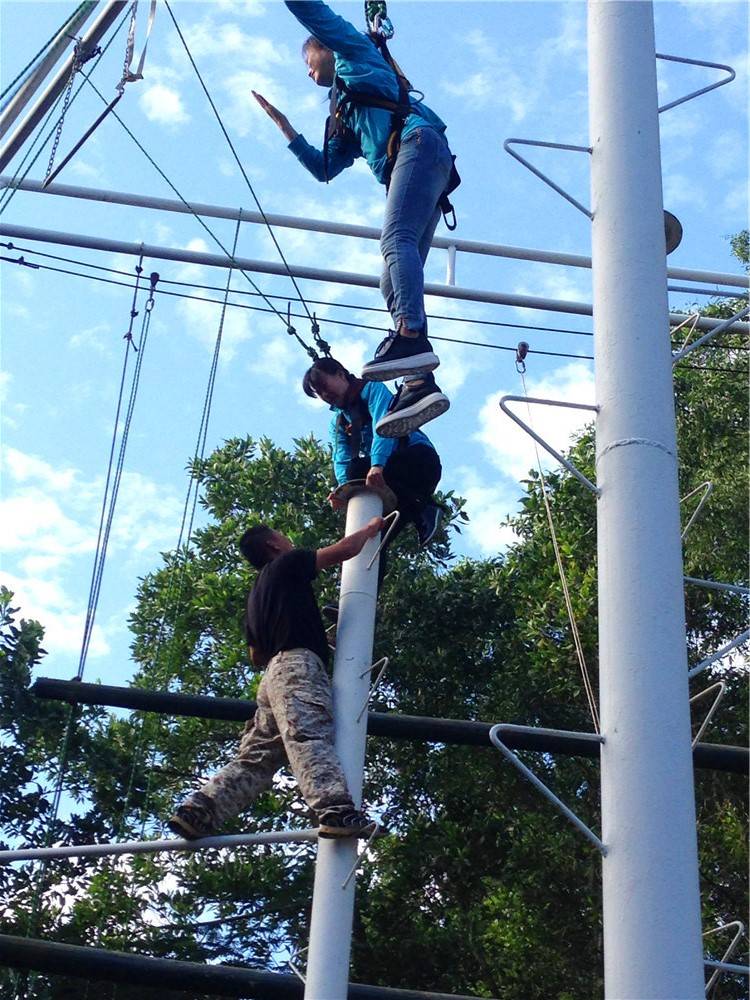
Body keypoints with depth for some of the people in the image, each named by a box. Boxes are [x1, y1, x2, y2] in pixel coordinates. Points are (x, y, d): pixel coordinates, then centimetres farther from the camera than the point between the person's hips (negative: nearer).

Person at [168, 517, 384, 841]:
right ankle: (337, 811, -45)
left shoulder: (257, 593, 33)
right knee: (310, 739, -28)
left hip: (273, 673, 9)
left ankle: (197, 811, -9)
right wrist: (371, 529, 22)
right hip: (299, 664, -9)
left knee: (255, 758, 2)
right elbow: (345, 549, 5)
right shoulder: (287, 564, 9)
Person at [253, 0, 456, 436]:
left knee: (397, 239, -30)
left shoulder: (355, 53, 20)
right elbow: (324, 168, 38)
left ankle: (411, 336, -51)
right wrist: (286, 128, 38)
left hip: (419, 144, -8)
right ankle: (422, 383, -21)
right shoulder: (345, 118, 38)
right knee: (393, 281, -6)